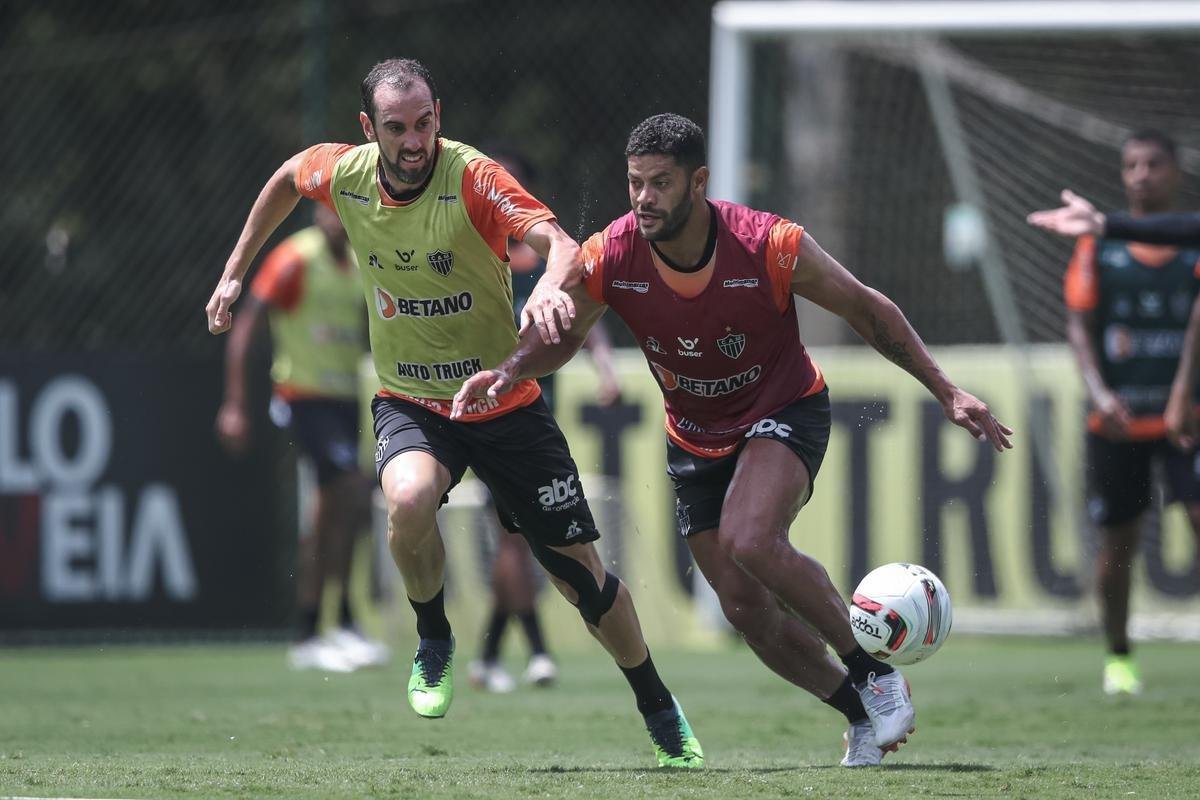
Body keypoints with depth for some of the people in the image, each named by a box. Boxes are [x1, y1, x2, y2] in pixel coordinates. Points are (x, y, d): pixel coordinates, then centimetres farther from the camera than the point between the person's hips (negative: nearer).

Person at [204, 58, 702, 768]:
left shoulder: (472, 177, -21)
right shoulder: (343, 175, -8)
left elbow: (557, 241, -35)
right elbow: (287, 178, 16)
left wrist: (553, 286, -58)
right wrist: (235, 272, 16)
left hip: (505, 403, -2)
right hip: (410, 403, 2)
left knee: (581, 572, 0)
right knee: (409, 499, -33)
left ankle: (660, 712, 23)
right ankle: (434, 642, -5)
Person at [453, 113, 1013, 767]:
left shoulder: (772, 247, -26)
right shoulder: (608, 259, -19)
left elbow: (865, 309, -11)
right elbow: (560, 334, -2)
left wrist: (946, 393, -10)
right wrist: (506, 372, -24)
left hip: (785, 412, -4)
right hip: (695, 438, 4)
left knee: (750, 542, -31)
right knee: (745, 608, 2)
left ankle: (872, 671, -13)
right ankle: (862, 713, 23)